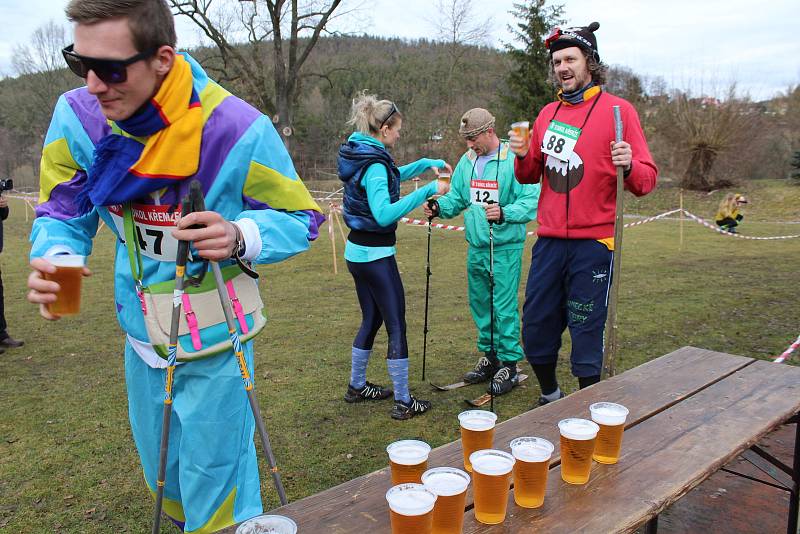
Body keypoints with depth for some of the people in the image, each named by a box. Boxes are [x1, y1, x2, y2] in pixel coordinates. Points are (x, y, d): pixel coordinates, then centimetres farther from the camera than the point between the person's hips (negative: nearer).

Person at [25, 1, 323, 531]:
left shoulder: (238, 129, -24)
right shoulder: (76, 116, -12)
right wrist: (54, 260, -22)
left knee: (215, 487, 8)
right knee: (163, 474, 25)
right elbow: (61, 214, 0)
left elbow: (300, 219, -14)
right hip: (142, 329, 5)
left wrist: (240, 238, -34)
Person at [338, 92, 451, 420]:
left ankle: (357, 386, 32)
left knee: (371, 319, 20)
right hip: (376, 255, -10)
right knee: (396, 325, -1)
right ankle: (403, 402, 7)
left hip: (357, 251, 10)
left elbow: (391, 177, 27)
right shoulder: (374, 164, -20)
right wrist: (427, 191, -30)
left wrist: (427, 164, 20)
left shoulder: (360, 152, 9)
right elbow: (384, 214, -32)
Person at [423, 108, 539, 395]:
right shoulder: (467, 161, 9)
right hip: (476, 247, 7)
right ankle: (490, 357, 32)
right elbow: (456, 198, 14)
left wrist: (504, 214, -33)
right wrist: (439, 207, -5)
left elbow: (531, 201, -18)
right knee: (480, 304, 16)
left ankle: (509, 364, 12)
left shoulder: (514, 160, -13)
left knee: (504, 307, -3)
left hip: (505, 248, -7)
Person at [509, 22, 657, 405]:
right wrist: (523, 156, -3)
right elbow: (529, 176, 17)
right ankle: (550, 396, 34)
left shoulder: (617, 110, -3)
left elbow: (646, 180, -6)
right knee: (535, 328, 11)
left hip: (593, 244, -5)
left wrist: (629, 165, -27)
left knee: (586, 333, 1)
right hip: (549, 241, 5)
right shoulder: (548, 114, 12)